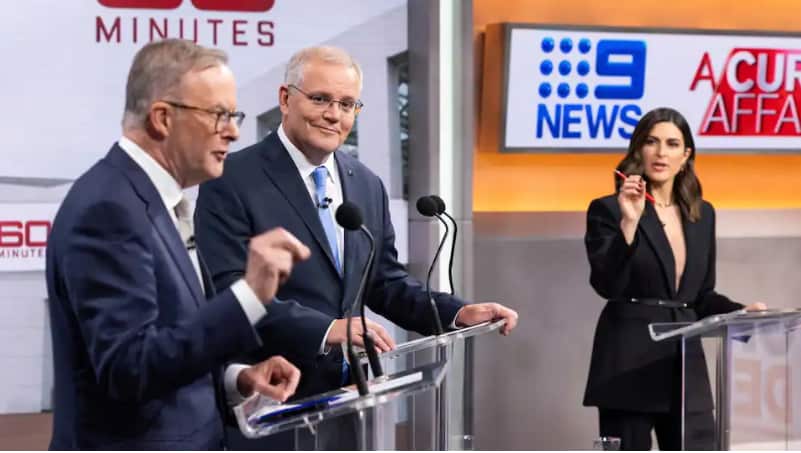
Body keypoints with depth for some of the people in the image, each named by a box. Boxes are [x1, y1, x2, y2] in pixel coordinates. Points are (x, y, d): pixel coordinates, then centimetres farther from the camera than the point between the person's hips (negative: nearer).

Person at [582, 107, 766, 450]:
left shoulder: (702, 214, 14)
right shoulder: (608, 210, -4)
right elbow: (606, 285, -16)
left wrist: (741, 312, 2)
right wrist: (629, 222, -24)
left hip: (685, 362, 5)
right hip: (629, 362, -5)